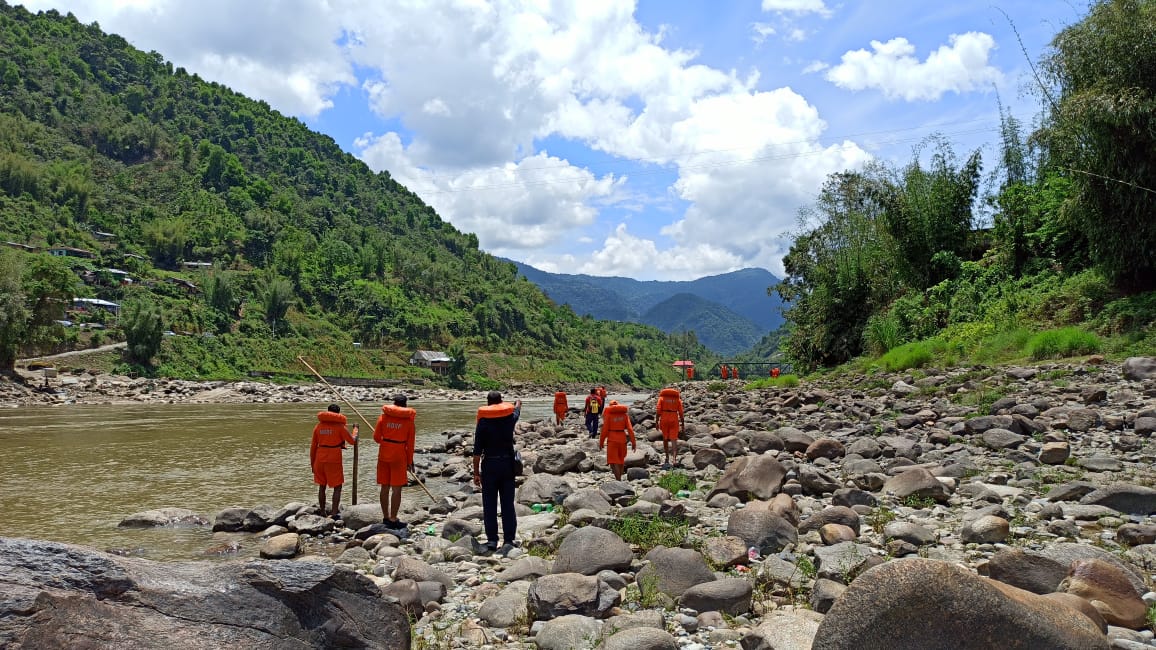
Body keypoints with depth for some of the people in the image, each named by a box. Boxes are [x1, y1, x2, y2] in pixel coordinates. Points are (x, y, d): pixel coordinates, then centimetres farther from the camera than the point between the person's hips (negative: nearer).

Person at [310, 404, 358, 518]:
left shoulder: (318, 426, 6)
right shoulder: (339, 426, -6)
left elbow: (313, 446, 8)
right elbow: (352, 441, -2)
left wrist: (312, 463, 16)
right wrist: (355, 429, 15)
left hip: (320, 460, 4)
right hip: (334, 461, -4)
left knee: (322, 486, 15)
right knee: (337, 487, 4)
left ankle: (322, 512, 19)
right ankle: (334, 512, -4)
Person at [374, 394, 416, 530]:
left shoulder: (383, 416, 2)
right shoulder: (409, 420, -1)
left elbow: (376, 437, 2)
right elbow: (410, 443, 0)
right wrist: (410, 461, 8)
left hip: (384, 455, 3)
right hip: (399, 457, -3)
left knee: (385, 487, 10)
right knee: (396, 488, 0)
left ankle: (386, 517, 19)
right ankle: (393, 520, 1)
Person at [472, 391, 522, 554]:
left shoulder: (483, 422, -6)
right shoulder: (510, 418, 1)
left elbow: (477, 451, -7)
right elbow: (516, 411, 29)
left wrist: (476, 473, 0)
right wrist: (518, 404, 52)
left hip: (489, 465, -2)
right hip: (508, 464, 2)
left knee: (489, 505, 6)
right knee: (508, 505, 4)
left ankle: (492, 540, 8)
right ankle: (508, 541, 4)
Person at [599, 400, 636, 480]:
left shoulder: (609, 414, -4)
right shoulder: (624, 414, 4)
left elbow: (605, 429, -6)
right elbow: (630, 428, -4)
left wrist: (601, 442, 4)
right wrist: (633, 442, -2)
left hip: (612, 439, -4)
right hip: (622, 438, 4)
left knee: (613, 462, -3)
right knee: (621, 459, 22)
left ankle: (618, 480, -18)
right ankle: (619, 478, 33)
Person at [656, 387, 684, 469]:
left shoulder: (662, 397, 4)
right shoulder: (678, 399, 6)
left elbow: (658, 411, -5)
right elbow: (681, 413, 0)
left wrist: (657, 422, -2)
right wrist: (682, 424, 5)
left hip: (664, 420, 0)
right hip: (674, 420, 0)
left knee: (665, 439, 16)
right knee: (674, 439, -3)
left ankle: (667, 458, 23)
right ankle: (674, 457, -22)